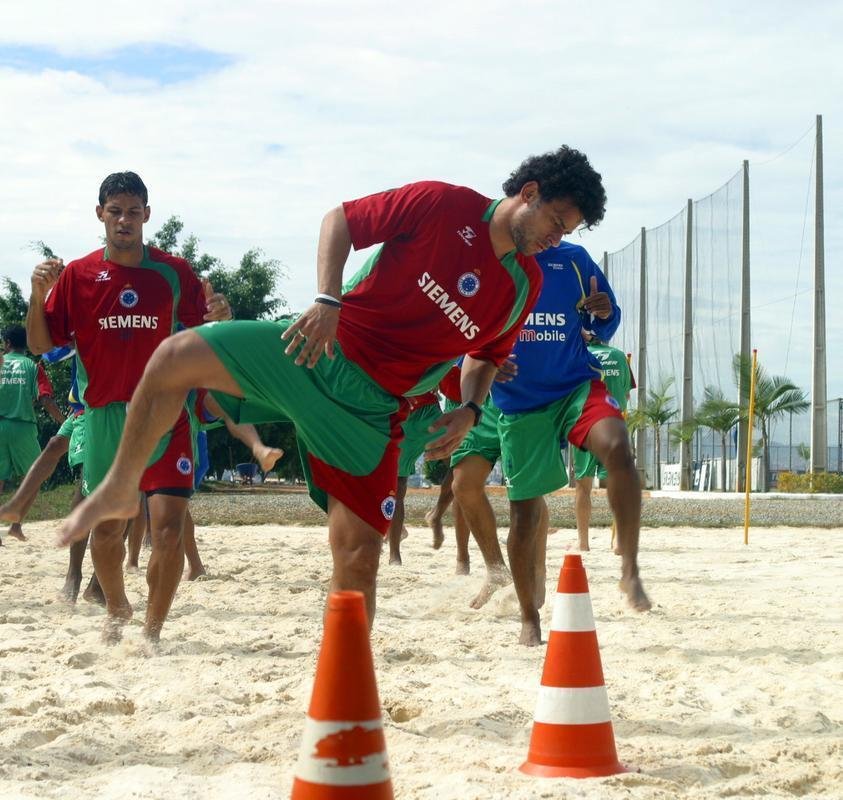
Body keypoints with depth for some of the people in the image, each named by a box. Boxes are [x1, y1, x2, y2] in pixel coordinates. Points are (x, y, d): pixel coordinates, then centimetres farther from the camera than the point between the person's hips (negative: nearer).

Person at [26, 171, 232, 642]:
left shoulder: (175, 272, 1)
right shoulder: (77, 275, 3)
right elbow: (42, 345, 4)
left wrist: (221, 319, -15)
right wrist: (38, 293, -13)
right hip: (105, 417, 1)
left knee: (169, 528, -12)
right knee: (106, 528, 9)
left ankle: (153, 631, 3)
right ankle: (118, 611, 36)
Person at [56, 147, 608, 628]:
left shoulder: (525, 286, 6)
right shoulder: (444, 206, -7)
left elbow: (486, 355, 22)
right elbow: (341, 220, -2)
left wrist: (470, 410, 3)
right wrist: (328, 298, -17)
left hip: (373, 406, 2)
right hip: (324, 348, -2)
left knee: (359, 555, -6)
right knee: (176, 358, -20)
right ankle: (120, 491, 1)